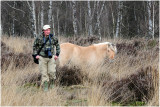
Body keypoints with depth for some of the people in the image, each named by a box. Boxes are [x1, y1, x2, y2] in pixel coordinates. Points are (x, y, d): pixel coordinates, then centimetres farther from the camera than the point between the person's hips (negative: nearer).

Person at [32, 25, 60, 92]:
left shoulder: (53, 38, -2)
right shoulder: (39, 38, -6)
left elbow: (57, 45, 14)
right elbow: (34, 46, 9)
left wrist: (57, 54, 6)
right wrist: (35, 55, 1)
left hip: (51, 58, 1)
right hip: (42, 58, -1)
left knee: (52, 72, -9)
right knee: (44, 73, -1)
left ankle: (51, 85, 12)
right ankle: (45, 87, 6)